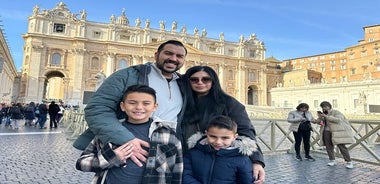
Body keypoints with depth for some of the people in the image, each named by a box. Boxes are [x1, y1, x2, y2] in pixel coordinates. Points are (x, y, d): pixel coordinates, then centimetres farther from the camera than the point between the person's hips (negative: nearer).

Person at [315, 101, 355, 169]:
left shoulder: (336, 112, -1)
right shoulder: (323, 113, 17)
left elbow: (338, 120, -18)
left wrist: (326, 116, -20)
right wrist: (320, 118, -4)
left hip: (337, 132, -5)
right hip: (327, 132, 6)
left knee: (342, 146, -7)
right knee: (328, 147, 2)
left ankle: (349, 162, 0)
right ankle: (332, 160, 13)